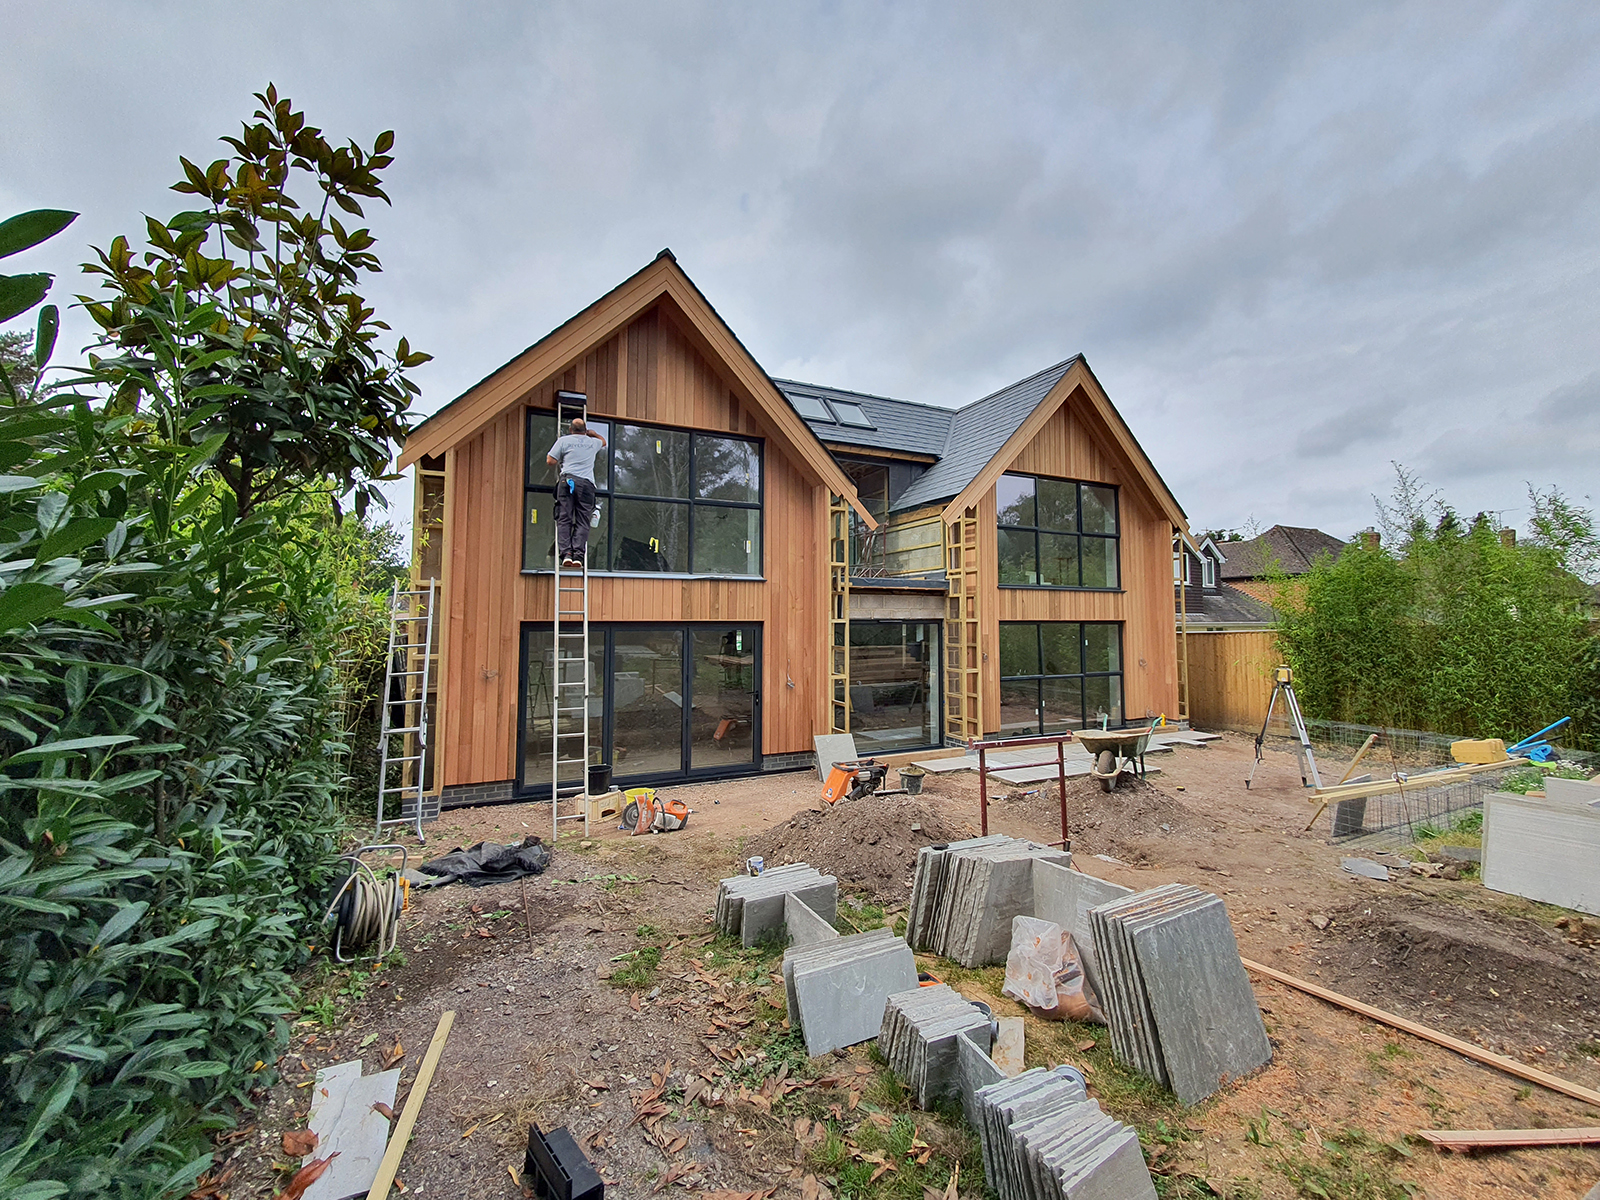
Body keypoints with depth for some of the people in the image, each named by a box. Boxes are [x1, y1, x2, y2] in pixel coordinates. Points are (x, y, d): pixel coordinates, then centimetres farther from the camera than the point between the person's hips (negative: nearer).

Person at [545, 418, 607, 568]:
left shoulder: (563, 441, 10)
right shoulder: (593, 442, 19)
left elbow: (551, 461, 7)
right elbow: (603, 442, 43)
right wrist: (591, 432, 53)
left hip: (567, 481, -1)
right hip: (587, 483, 1)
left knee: (564, 519, -2)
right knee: (582, 522, -2)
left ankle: (566, 553, -15)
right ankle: (578, 555, -14)